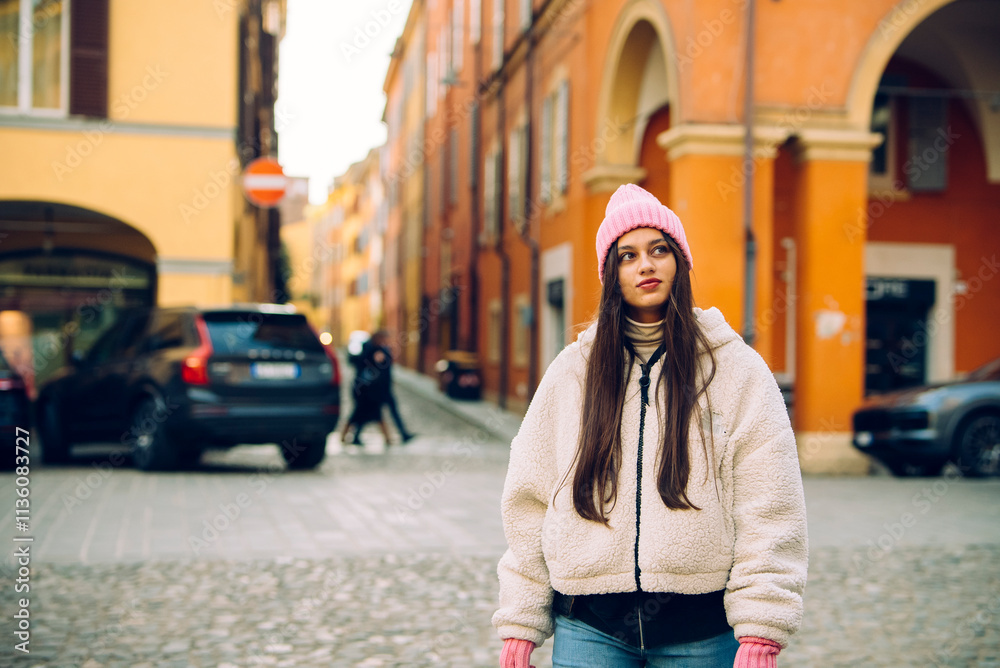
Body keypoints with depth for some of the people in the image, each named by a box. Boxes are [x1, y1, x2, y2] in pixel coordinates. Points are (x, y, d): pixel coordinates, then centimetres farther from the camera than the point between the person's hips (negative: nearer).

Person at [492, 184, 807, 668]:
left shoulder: (738, 371, 0)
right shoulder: (570, 373, 5)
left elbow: (769, 512, -5)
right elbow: (529, 502, 7)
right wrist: (520, 629, 4)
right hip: (588, 628, 1)